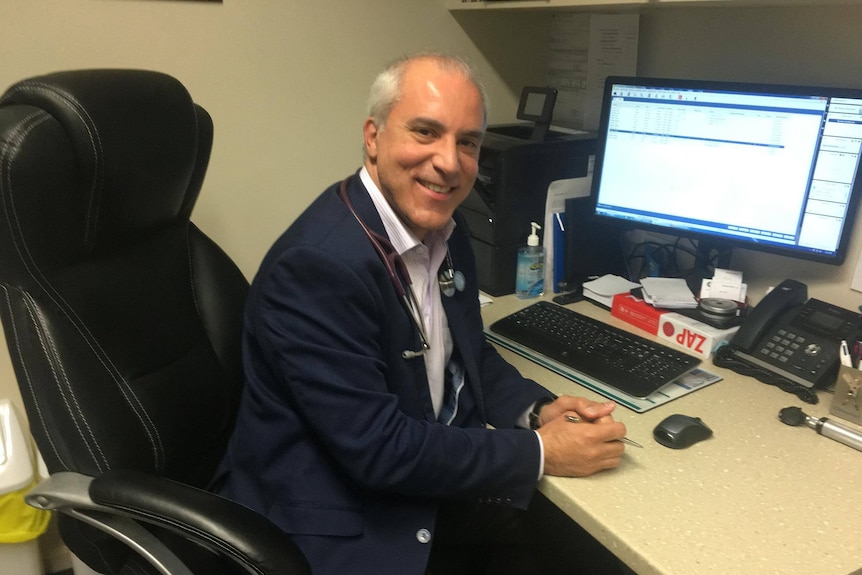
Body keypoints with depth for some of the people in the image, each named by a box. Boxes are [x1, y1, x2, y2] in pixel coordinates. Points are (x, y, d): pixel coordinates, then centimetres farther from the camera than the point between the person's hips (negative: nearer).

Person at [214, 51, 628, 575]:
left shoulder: (446, 229, -1)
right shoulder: (319, 264, -27)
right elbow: (379, 450, -25)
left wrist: (538, 410, -6)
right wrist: (539, 452, -18)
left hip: (428, 476, 7)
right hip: (343, 527, -7)